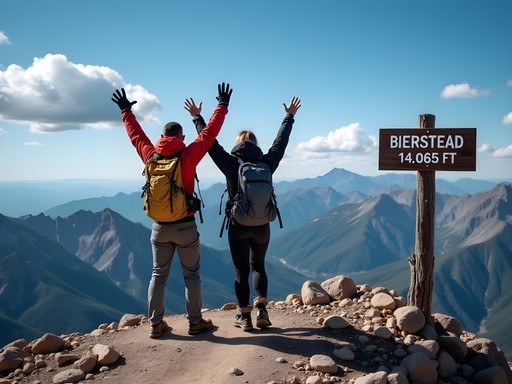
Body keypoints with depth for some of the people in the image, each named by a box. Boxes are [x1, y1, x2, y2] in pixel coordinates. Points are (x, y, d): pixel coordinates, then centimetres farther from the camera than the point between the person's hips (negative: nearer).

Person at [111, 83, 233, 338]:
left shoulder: (150, 156, -2)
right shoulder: (188, 156, -11)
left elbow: (136, 135, 14)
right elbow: (209, 133, -6)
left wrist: (126, 111, 29)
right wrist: (222, 106, 4)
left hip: (159, 227, 4)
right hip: (185, 227, -3)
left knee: (158, 275, 13)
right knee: (191, 275, 8)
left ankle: (156, 324, 18)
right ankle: (195, 322, 15)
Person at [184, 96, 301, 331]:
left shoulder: (230, 164, -10)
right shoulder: (266, 163, -5)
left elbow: (210, 143, -2)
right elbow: (280, 143, 8)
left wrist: (197, 117, 9)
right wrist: (290, 117, 22)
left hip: (238, 226, -2)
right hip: (261, 226, 2)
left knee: (241, 272, 8)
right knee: (258, 267, 20)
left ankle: (244, 316, 13)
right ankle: (261, 309, 7)